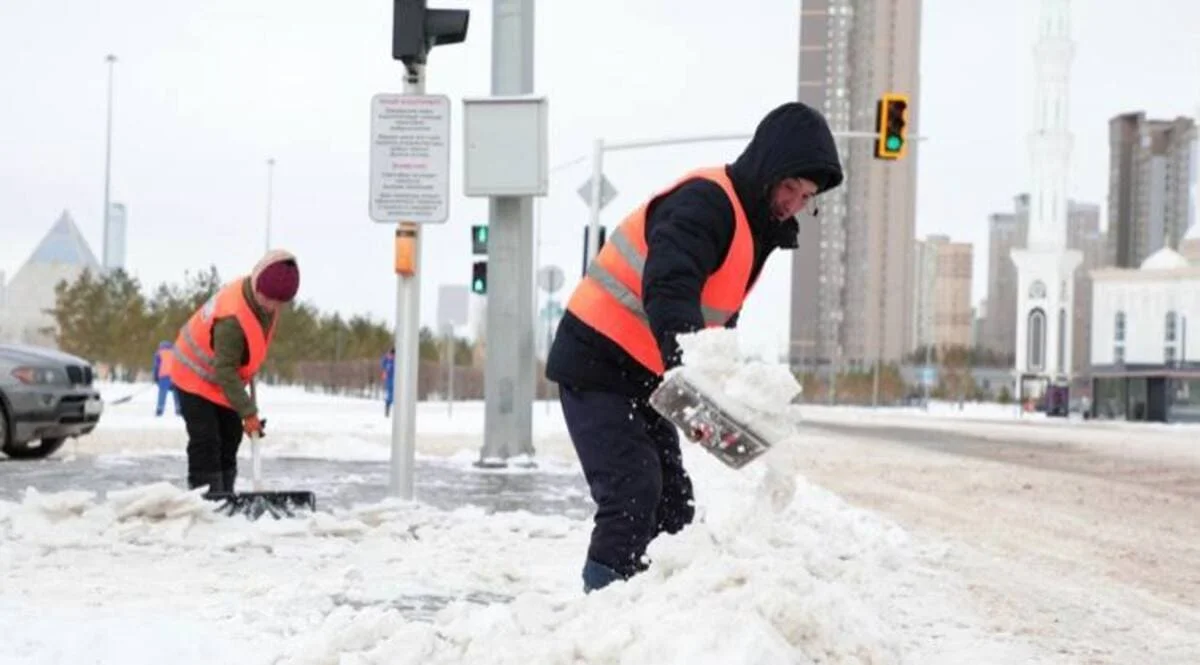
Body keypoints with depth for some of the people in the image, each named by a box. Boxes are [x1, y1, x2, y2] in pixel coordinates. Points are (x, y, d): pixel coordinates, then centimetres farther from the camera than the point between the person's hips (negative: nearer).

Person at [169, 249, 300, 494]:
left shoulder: (263, 296, -12)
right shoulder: (232, 319, -38)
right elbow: (225, 372, -34)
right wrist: (248, 412, -34)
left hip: (223, 378, 9)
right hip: (196, 376, -9)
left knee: (230, 438, 11)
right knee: (206, 442, -14)